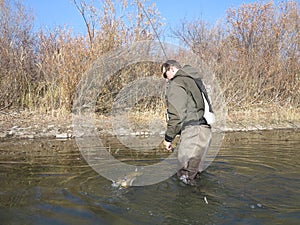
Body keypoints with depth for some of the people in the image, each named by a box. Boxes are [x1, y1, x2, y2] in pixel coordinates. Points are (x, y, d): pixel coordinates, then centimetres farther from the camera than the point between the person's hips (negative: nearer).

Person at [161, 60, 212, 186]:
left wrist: (168, 138, -5)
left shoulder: (175, 84, -4)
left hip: (193, 129, -10)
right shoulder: (194, 81, 25)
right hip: (206, 128, 10)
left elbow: (176, 115, -13)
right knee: (194, 169, 17)